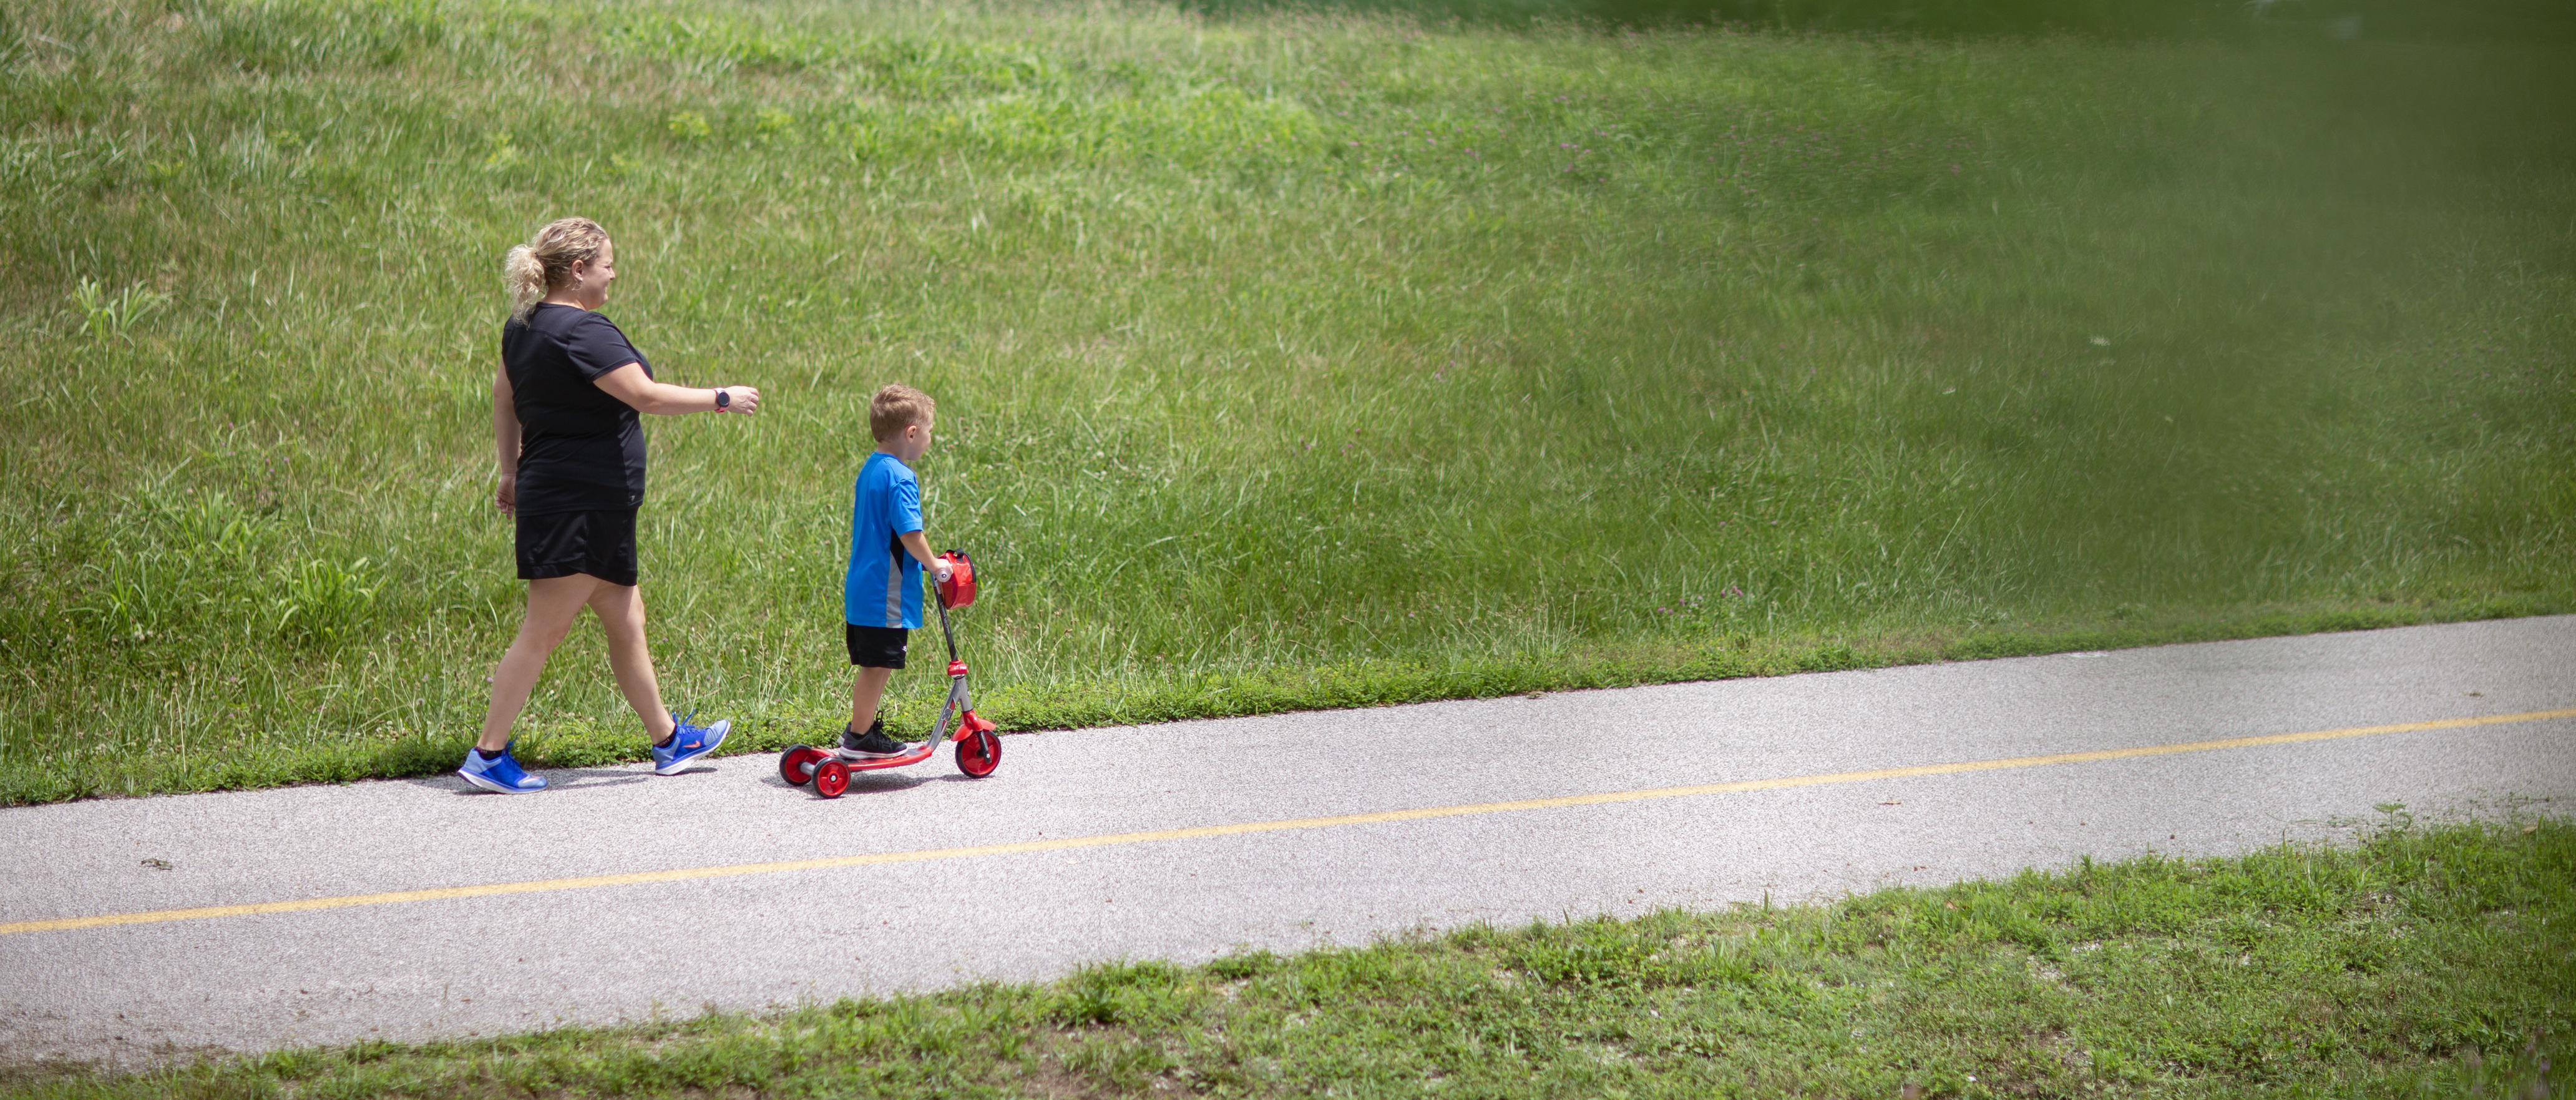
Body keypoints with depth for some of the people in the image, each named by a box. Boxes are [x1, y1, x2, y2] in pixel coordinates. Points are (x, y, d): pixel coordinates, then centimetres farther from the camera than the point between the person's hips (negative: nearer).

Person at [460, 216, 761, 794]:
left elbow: (503, 396, 21)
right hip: (579, 505, -11)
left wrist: (511, 470, 29)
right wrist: (722, 399, -13)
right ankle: (488, 753, 0)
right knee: (546, 628, -5)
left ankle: (668, 741, 26)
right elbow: (646, 396, -24)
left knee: (626, 619, 17)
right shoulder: (580, 331, -20)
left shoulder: (524, 326, 11)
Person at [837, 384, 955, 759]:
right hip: (887, 594, -10)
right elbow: (910, 534, -23)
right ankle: (859, 739, 5)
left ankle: (862, 727, 25)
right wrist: (933, 565, -6)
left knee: (874, 666, 18)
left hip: (861, 587, 10)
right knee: (878, 665, -1)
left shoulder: (869, 470, 12)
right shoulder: (900, 478, -18)